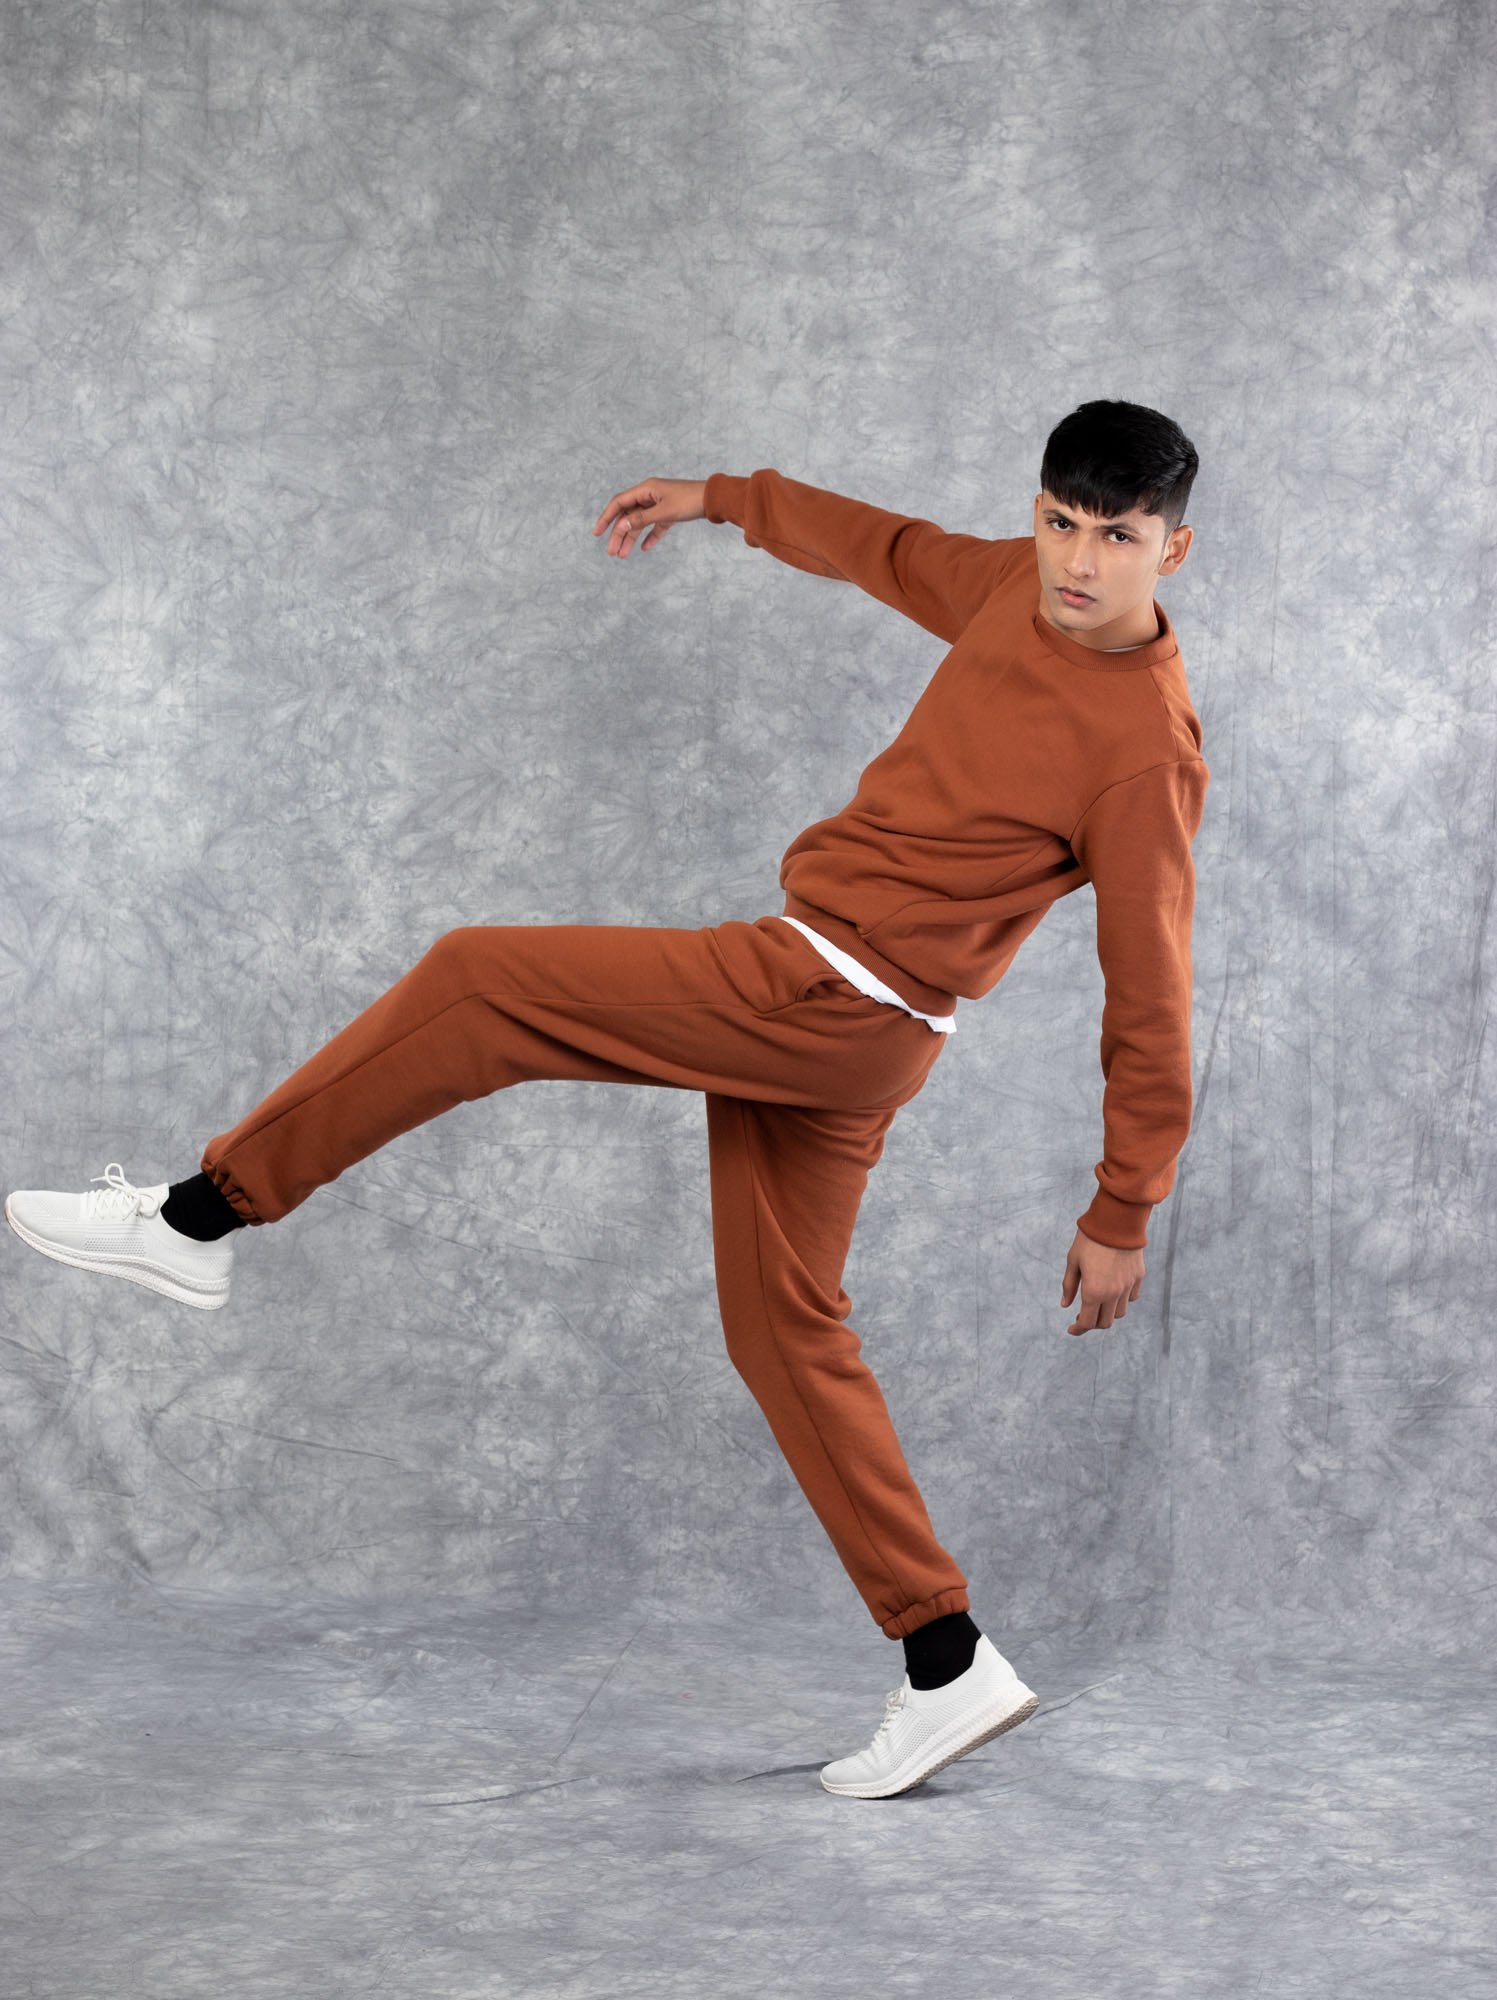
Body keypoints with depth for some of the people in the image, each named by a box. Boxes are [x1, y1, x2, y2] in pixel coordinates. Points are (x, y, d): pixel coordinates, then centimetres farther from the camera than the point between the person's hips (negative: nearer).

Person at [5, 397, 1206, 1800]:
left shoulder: (1150, 748, -18)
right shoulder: (1021, 586, 4)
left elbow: (1150, 996, -13)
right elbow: (895, 551, 27)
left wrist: (1123, 1215, -9)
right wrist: (724, 500, 30)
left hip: (826, 996, -9)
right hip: (805, 1021, 9)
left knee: (477, 983, -4)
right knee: (783, 1326, 13)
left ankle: (201, 1217, 6)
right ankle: (949, 1669, 15)